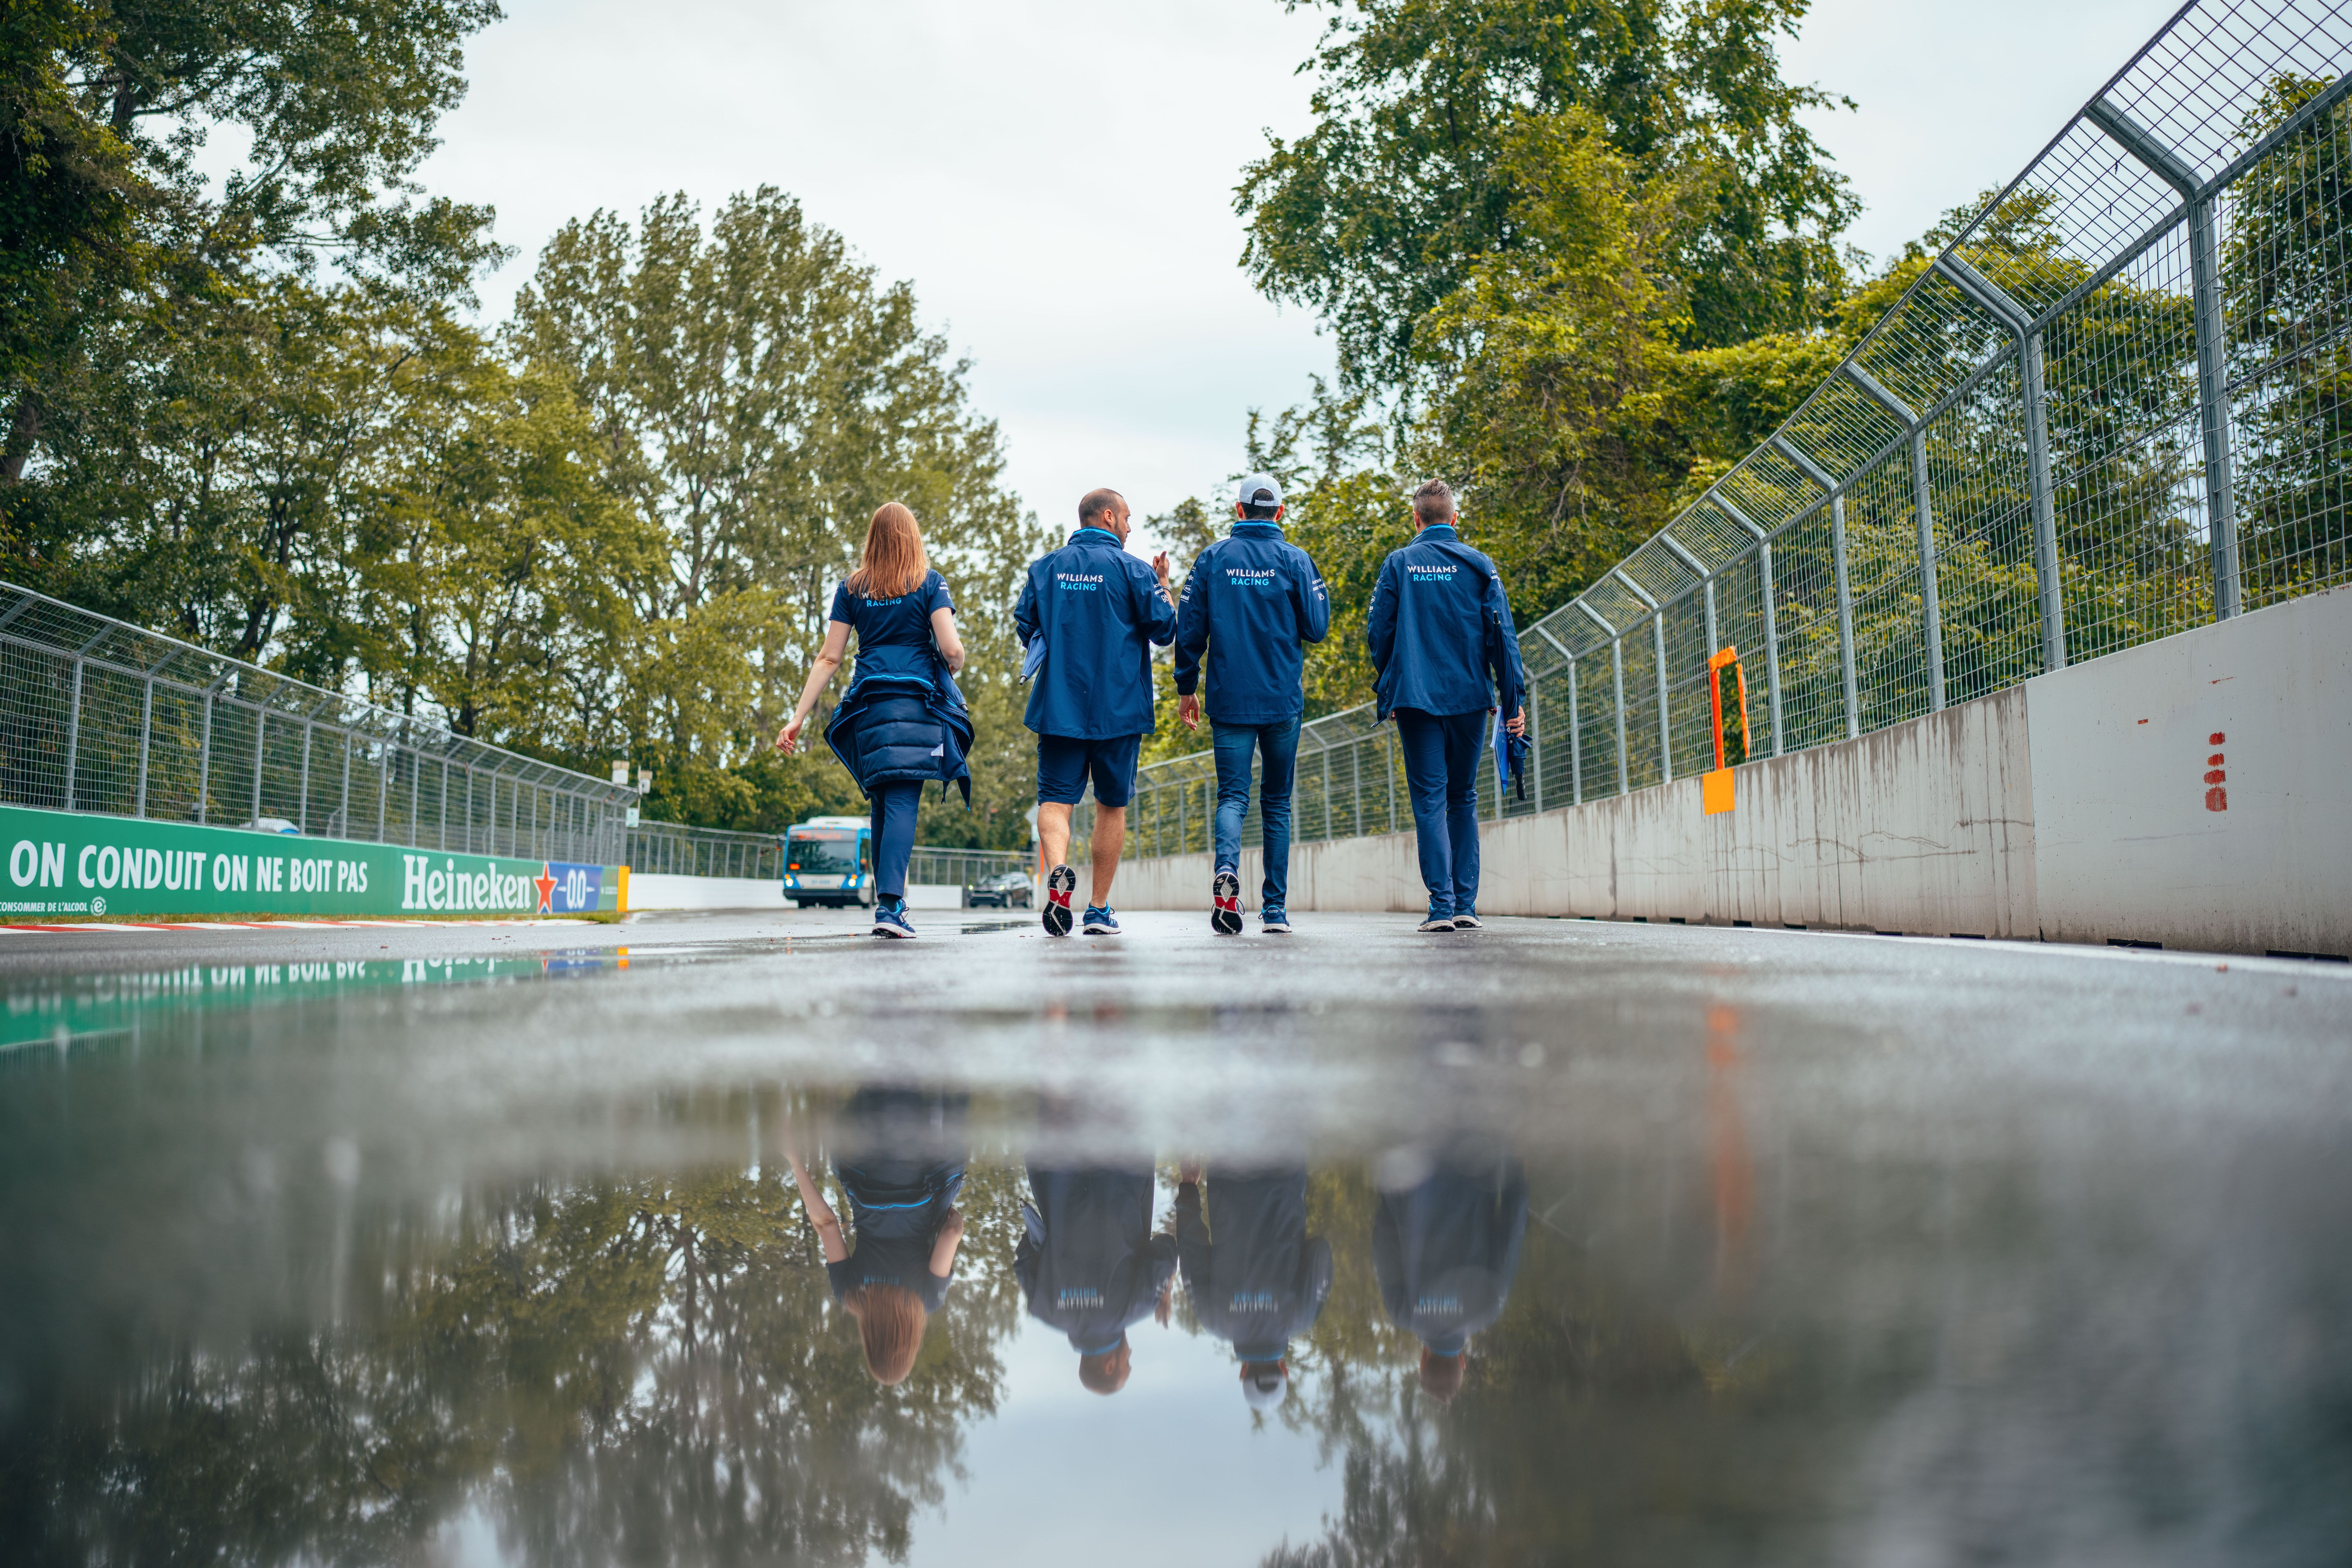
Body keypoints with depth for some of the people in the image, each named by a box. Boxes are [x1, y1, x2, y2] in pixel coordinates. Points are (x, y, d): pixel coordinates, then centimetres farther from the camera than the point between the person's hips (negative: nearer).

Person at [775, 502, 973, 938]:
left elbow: (829, 658, 6)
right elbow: (952, 649, -7)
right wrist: (954, 668, 17)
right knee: (903, 801, -10)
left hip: (869, 702, 3)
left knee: (884, 802, 14)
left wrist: (798, 718, 7)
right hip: (918, 702, -3)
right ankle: (889, 905, -24)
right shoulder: (930, 584, 2)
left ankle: (888, 900, 17)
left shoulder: (851, 588, 10)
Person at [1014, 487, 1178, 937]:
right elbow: (1165, 630, -1)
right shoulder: (1131, 569, -2)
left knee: (1055, 798, -1)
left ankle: (1058, 874, -31)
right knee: (1112, 803, 10)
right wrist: (1164, 584, 13)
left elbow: (1024, 626, 11)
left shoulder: (1046, 567, 7)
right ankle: (1100, 909, 12)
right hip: (1119, 709, -1)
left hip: (1058, 707, 2)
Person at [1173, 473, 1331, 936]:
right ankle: (1275, 910, 10)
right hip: (1283, 699, 0)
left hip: (1229, 698, 0)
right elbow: (1317, 628, -3)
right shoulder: (1294, 560, -1)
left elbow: (1189, 629, 2)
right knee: (1277, 802, 9)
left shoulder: (1212, 559, 3)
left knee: (1233, 795, 1)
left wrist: (1186, 688, 11)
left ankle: (1227, 866, -30)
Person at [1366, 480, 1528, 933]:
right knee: (1464, 800, 13)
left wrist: (1386, 684, 16)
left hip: (1415, 697, -1)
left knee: (1429, 801, 0)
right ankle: (1466, 905, 9)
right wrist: (1514, 700, 2)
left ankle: (1442, 906, -9)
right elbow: (1502, 636, 0)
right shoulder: (1479, 565, 4)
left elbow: (1377, 631, 1)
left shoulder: (1398, 564, 2)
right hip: (1469, 698, 2)